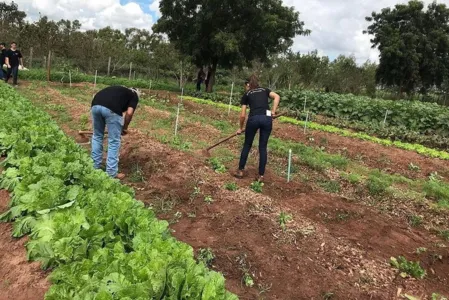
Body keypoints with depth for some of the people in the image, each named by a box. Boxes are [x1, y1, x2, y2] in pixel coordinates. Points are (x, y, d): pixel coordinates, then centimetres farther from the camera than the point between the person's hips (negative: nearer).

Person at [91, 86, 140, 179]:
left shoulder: (120, 90, 39)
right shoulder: (134, 96, 23)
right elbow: (129, 113, 3)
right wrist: (125, 128, 20)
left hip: (95, 105, 6)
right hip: (111, 109, -6)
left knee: (97, 136, 24)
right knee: (114, 141, 8)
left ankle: (95, 167, 33)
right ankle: (111, 173, 14)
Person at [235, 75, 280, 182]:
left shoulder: (246, 95, 17)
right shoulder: (264, 90, 23)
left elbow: (243, 115, 14)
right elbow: (277, 97, 4)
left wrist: (241, 128, 26)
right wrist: (273, 111, 3)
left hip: (254, 118, -2)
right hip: (267, 118, 2)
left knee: (247, 145, 17)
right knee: (263, 147, 10)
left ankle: (241, 171, 22)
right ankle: (261, 175, 12)